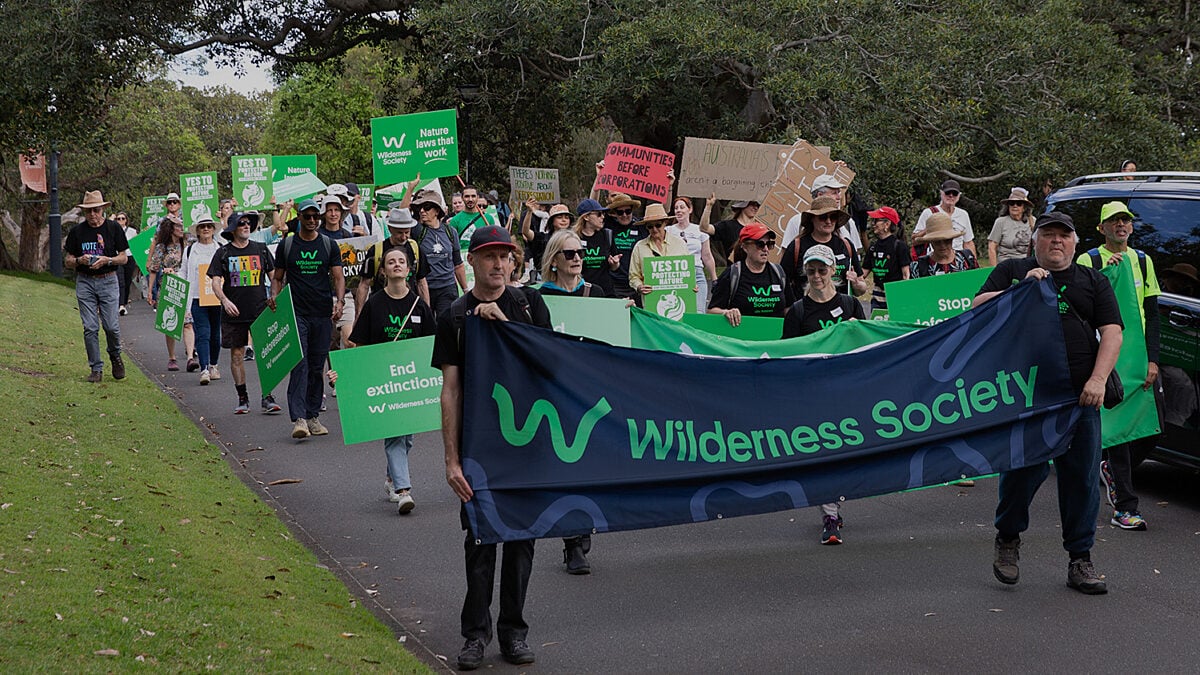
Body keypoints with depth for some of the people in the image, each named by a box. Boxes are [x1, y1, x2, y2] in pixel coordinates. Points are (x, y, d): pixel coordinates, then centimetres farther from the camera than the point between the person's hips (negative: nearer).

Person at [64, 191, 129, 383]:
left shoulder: (114, 228, 2)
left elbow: (124, 258, 4)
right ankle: (96, 368, 7)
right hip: (84, 282, 1)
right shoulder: (76, 232, 5)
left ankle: (115, 356, 22)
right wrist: (80, 260, -14)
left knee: (112, 326, -7)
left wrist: (107, 260, -14)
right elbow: (68, 261, 8)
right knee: (90, 328, -2)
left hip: (108, 281, -1)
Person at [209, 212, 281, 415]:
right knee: (237, 354, 3)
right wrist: (225, 300, -16)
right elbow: (215, 281, 1)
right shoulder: (223, 253, 4)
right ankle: (242, 398, 12)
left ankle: (267, 397, -4)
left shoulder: (261, 249, 8)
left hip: (260, 310, 0)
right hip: (234, 312, 0)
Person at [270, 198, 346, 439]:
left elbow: (338, 277, 6)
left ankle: (313, 416, 16)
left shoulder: (329, 245, 8)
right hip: (296, 313, -2)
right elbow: (278, 277, 12)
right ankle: (298, 418, -19)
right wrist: (274, 296, -8)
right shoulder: (286, 245, 7)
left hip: (323, 314, 2)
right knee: (299, 363, -13)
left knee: (317, 366, 7)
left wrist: (339, 301, -12)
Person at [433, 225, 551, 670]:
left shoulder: (530, 304, 5)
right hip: (478, 442, -1)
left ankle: (513, 630, 19)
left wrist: (502, 321, -13)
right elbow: (450, 391, -2)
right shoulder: (455, 317, 1)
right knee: (479, 537, 3)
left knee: (521, 534, 7)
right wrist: (451, 458, -8)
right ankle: (476, 632, 14)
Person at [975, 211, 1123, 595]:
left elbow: (1112, 332, 8)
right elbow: (979, 307, 3)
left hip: (1080, 395, 2)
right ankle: (1007, 538, 21)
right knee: (1025, 468, -5)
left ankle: (1080, 560, 13)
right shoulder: (1011, 272, 14)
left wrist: (1097, 380, -7)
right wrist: (1023, 288, -9)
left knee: (1082, 477, 3)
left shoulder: (1093, 282, 17)